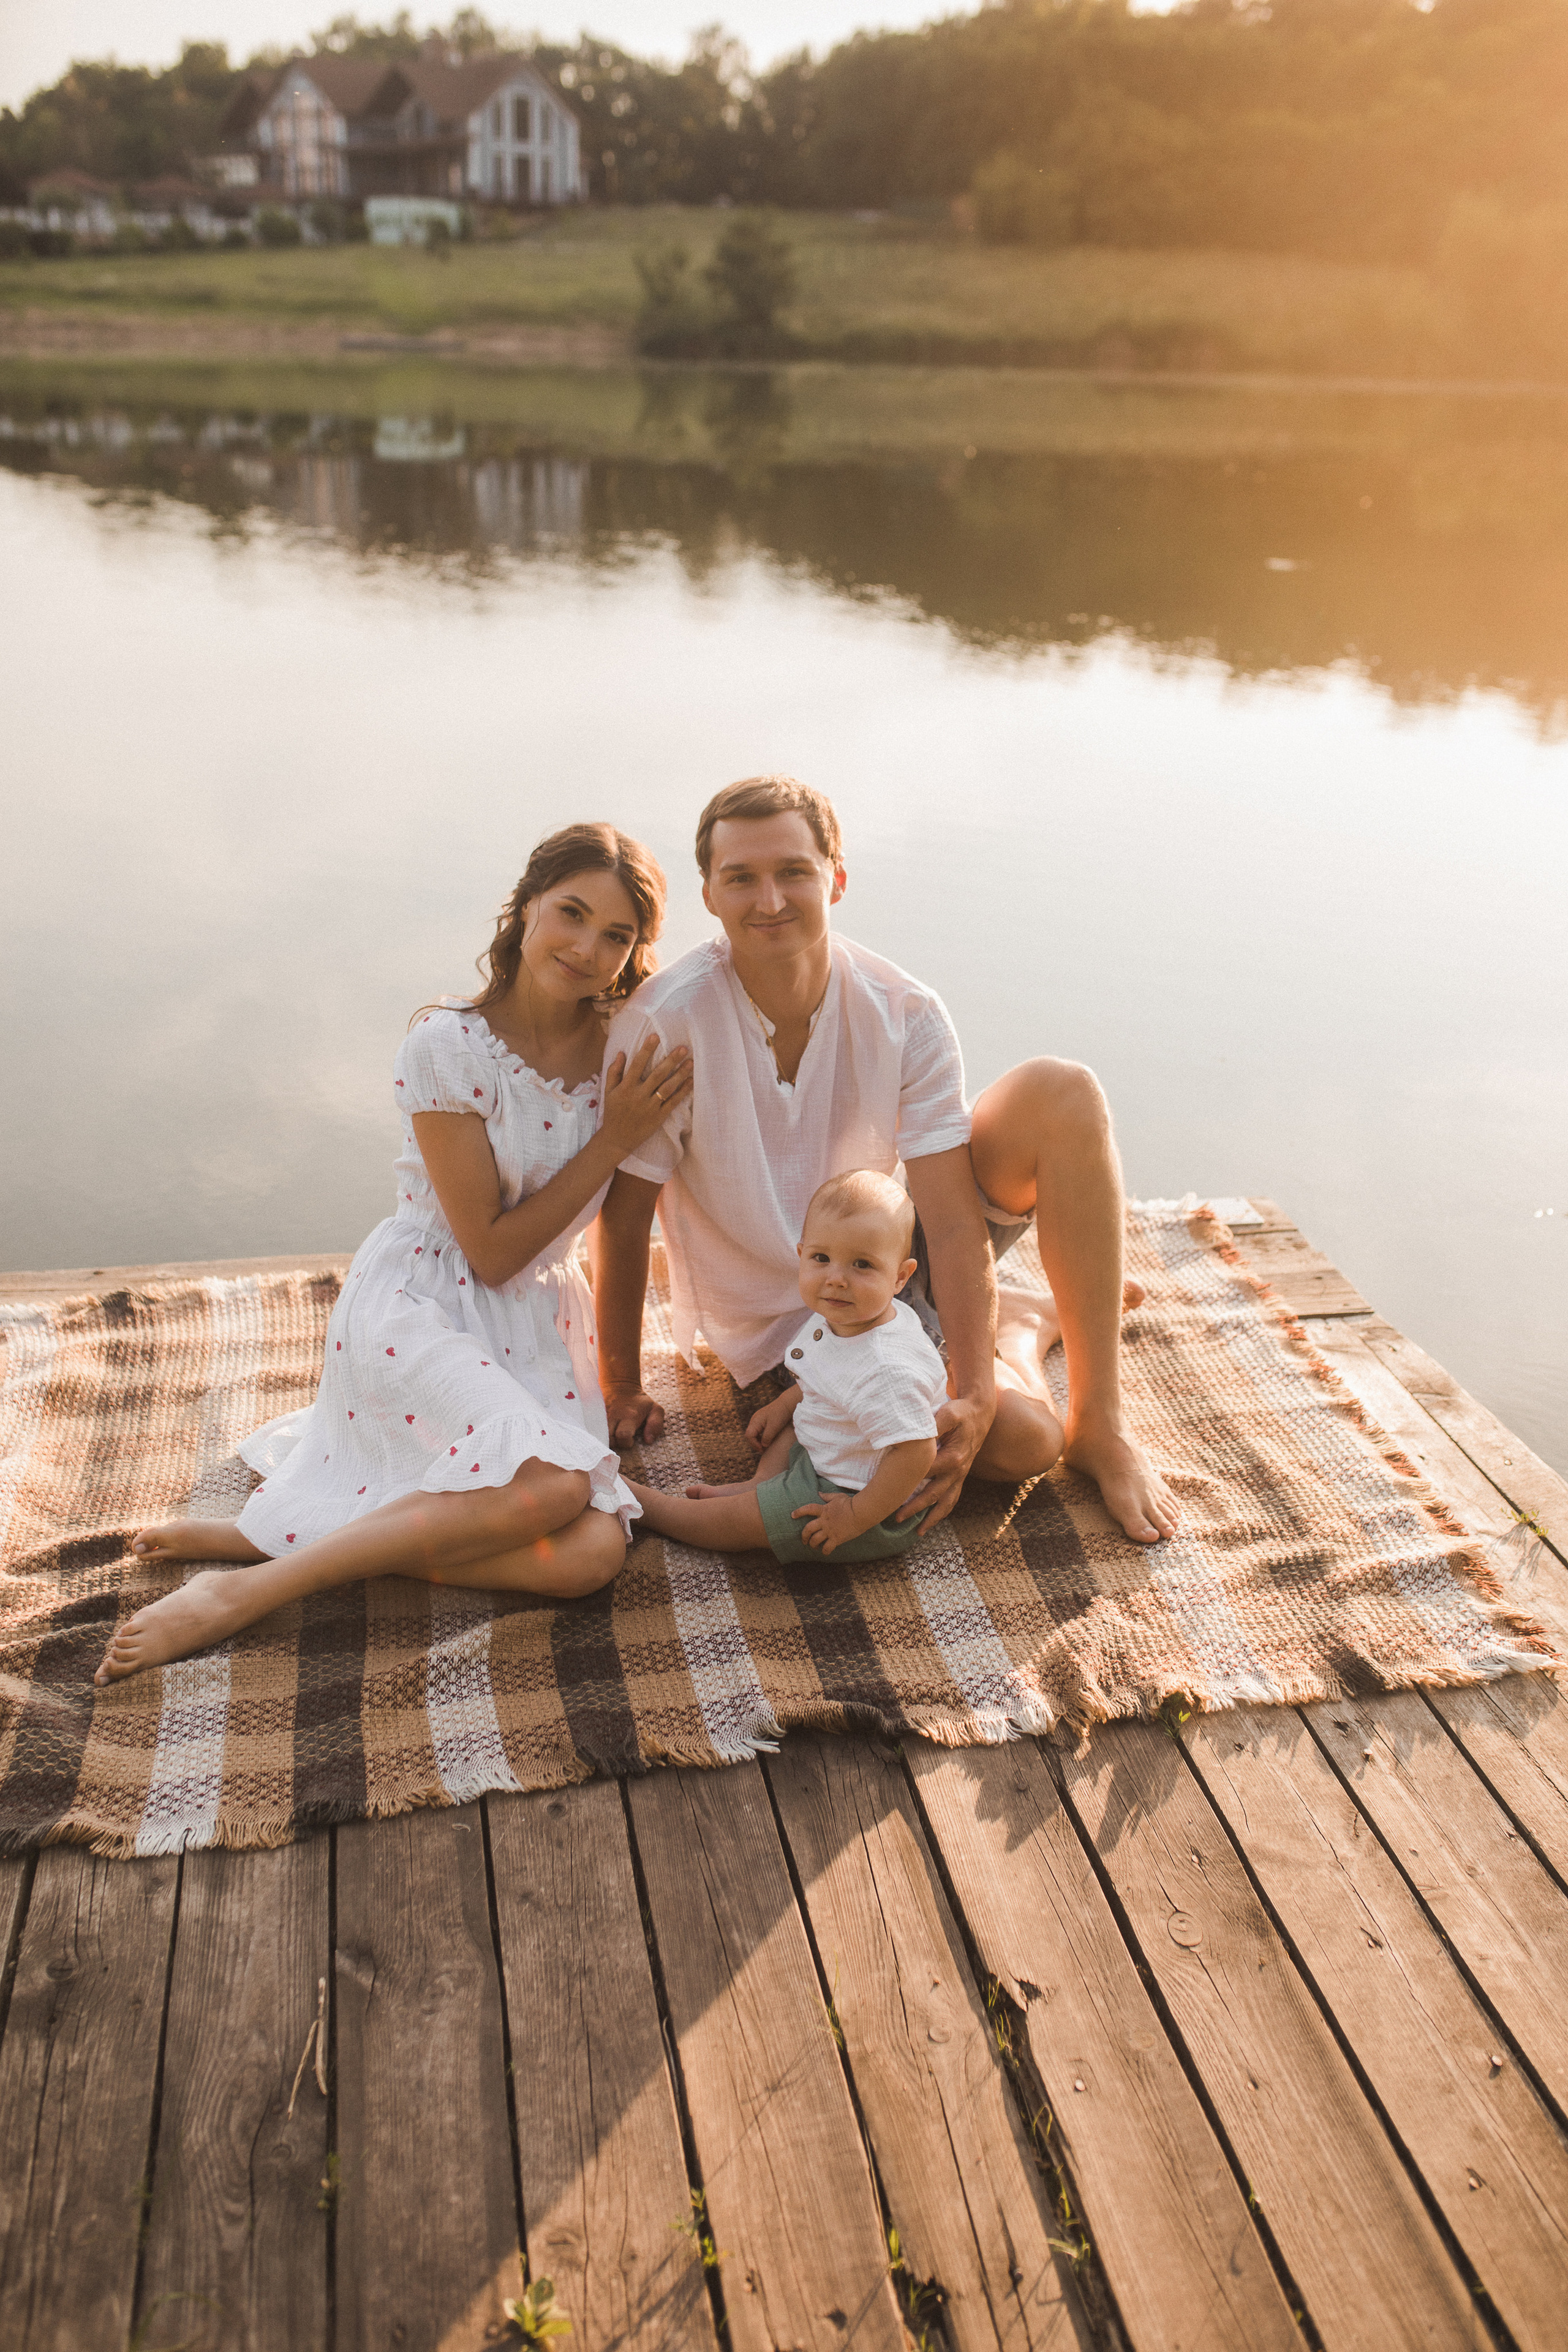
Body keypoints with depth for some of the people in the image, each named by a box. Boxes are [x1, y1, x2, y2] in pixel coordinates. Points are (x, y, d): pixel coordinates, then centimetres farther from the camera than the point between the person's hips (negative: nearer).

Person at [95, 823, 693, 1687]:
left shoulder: (625, 1050, 0)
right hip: (420, 1307, -6)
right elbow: (491, 1250, -12)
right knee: (550, 1486, -33)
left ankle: (263, 1533, -11)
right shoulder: (446, 1045, -14)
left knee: (591, 1552, -21)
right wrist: (612, 1140, -15)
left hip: (540, 1321, 6)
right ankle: (250, 1585, -19)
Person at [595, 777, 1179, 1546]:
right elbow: (624, 1219, -16)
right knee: (1019, 1439, -28)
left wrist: (974, 1394, -28)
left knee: (1061, 1095, -23)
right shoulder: (663, 1023, -24)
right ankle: (1022, 1326, 9)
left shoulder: (906, 1015, -17)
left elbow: (954, 1220, -19)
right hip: (783, 1324, -3)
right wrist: (620, 1389, -10)